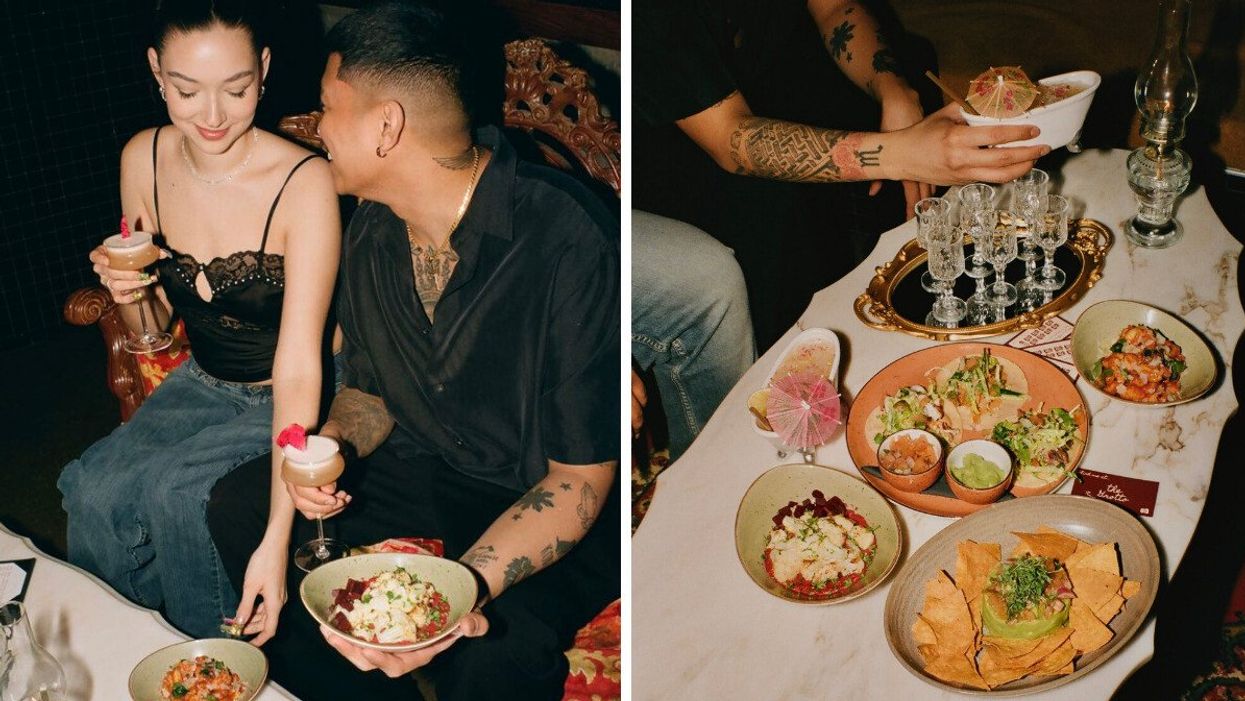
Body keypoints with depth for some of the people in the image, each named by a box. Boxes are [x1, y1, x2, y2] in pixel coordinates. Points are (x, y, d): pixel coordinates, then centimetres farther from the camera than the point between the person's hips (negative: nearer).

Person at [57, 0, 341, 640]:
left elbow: (298, 366, -31)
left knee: (172, 489, -25)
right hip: (201, 385, 5)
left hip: (283, 403, -5)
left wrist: (276, 538, -38)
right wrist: (129, 295, -19)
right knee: (93, 487, -19)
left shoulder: (303, 182, -26)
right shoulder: (144, 160, -7)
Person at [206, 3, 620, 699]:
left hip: (544, 503, -7)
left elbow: (581, 478, -23)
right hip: (428, 470, 7)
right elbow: (371, 390, 13)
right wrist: (334, 444, -11)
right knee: (240, 503, -5)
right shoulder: (373, 235, -2)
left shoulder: (570, 239, -26)